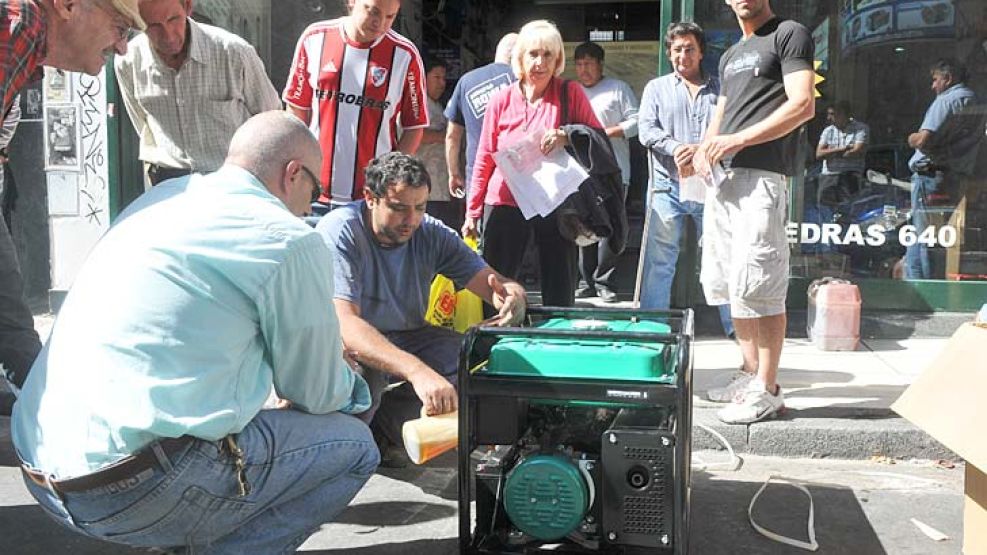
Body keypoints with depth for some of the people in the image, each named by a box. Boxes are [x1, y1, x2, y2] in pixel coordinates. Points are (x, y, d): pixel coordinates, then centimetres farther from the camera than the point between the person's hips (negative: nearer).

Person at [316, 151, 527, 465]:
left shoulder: (431, 234, -8)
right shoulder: (339, 232, -24)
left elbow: (501, 286, -12)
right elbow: (342, 322, -38)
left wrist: (511, 300, -40)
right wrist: (415, 370, -52)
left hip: (406, 339, 5)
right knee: (360, 366, -38)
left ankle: (381, 427, -2)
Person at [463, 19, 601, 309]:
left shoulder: (571, 94, 0)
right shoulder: (501, 99, 2)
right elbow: (485, 158, 6)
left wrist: (568, 136, -20)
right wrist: (473, 211, 5)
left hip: (556, 206, 0)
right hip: (505, 205, 1)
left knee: (560, 296, 4)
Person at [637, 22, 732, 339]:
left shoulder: (719, 89, 12)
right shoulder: (657, 88, 13)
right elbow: (646, 130, 0)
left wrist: (701, 149, -17)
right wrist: (676, 149, -16)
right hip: (668, 186, 0)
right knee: (659, 259, 0)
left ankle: (735, 326, 14)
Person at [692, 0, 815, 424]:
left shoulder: (789, 35, 1)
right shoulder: (731, 56, 25)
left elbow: (803, 106, -11)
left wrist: (738, 140, -16)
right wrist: (704, 148, 5)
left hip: (761, 176, -8)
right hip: (722, 177, 9)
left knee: (757, 285, -10)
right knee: (727, 283, 9)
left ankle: (767, 390, -3)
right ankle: (751, 373, 19)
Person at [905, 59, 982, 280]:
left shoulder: (947, 100, -9)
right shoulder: (975, 102, 20)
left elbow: (924, 140, -19)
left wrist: (913, 139, 2)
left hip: (931, 177, -9)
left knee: (927, 242, -7)